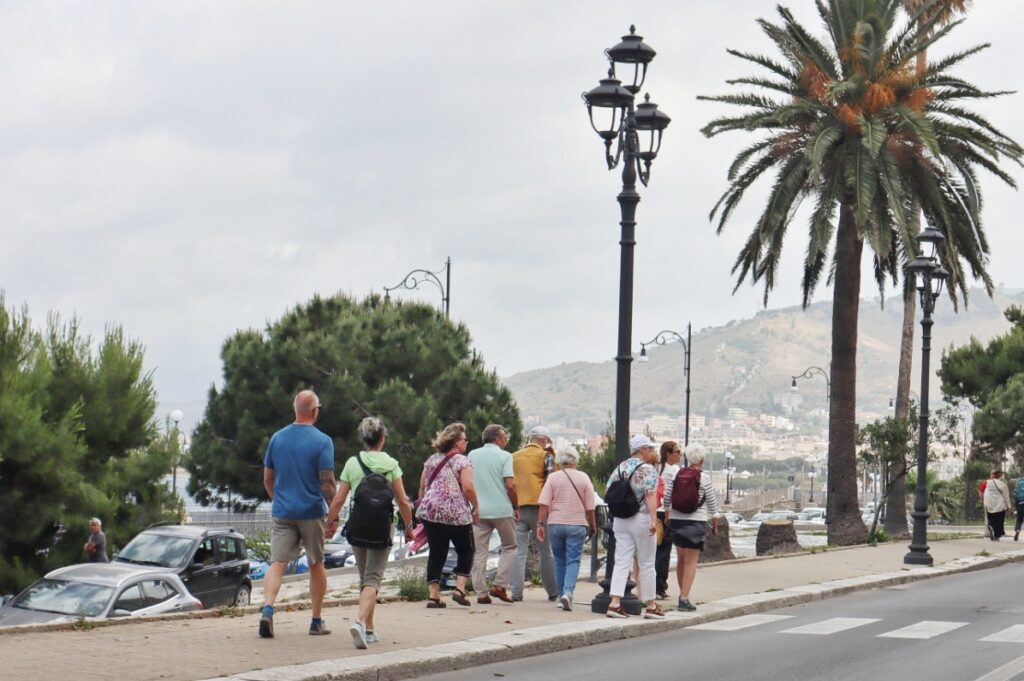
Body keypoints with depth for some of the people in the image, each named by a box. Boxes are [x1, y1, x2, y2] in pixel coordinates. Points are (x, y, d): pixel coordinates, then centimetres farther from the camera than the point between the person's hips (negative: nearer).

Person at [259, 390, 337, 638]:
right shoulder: (322, 441, -9)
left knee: (277, 563, -2)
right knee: (316, 564, 13)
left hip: (282, 512, 2)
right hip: (312, 512, -2)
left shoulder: (277, 438, 5)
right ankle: (316, 621, 18)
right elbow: (327, 484, -12)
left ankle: (267, 608, -27)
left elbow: (267, 479, 11)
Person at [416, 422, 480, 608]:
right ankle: (460, 589, 0)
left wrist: (423, 505, 23)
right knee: (465, 551, 12)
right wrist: (476, 507, -1)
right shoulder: (462, 461, -4)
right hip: (457, 514, -5)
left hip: (431, 511, 5)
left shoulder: (431, 460, 14)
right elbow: (468, 487, -13)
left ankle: (433, 595, 0)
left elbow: (422, 486, 15)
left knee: (436, 553, 6)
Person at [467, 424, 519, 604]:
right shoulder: (504, 456, -4)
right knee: (509, 547, 13)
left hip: (478, 510, 3)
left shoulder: (472, 455, 10)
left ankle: (481, 593, 3)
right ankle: (500, 586, 2)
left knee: (479, 553, 6)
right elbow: (510, 485, -11)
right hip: (502, 509, -3)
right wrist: (516, 507, 0)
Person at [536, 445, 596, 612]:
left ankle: (561, 597, 14)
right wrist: (592, 526, 14)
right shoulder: (584, 478, 2)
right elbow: (589, 507, 3)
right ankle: (568, 592, -20)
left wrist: (540, 524, -2)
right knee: (573, 561, -1)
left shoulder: (553, 478, 0)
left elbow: (544, 504, -6)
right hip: (577, 524, -1)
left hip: (555, 524, 1)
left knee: (559, 561, 11)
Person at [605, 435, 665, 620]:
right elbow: (650, 495, -18)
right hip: (641, 519, -5)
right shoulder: (648, 469, -10)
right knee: (647, 565, 5)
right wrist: (654, 520, -23)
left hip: (620, 521, 5)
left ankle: (615, 604, -8)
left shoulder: (620, 467, 9)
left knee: (621, 563, 3)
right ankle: (651, 606, 11)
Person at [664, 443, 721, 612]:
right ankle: (684, 599, -10)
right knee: (691, 561, -2)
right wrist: (715, 521, 12)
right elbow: (711, 501, -2)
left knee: (681, 559, 18)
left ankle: (682, 594, 30)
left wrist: (667, 513, 21)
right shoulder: (704, 478, -8)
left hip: (676, 521, 5)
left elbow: (667, 498, 4)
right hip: (696, 521, -4)